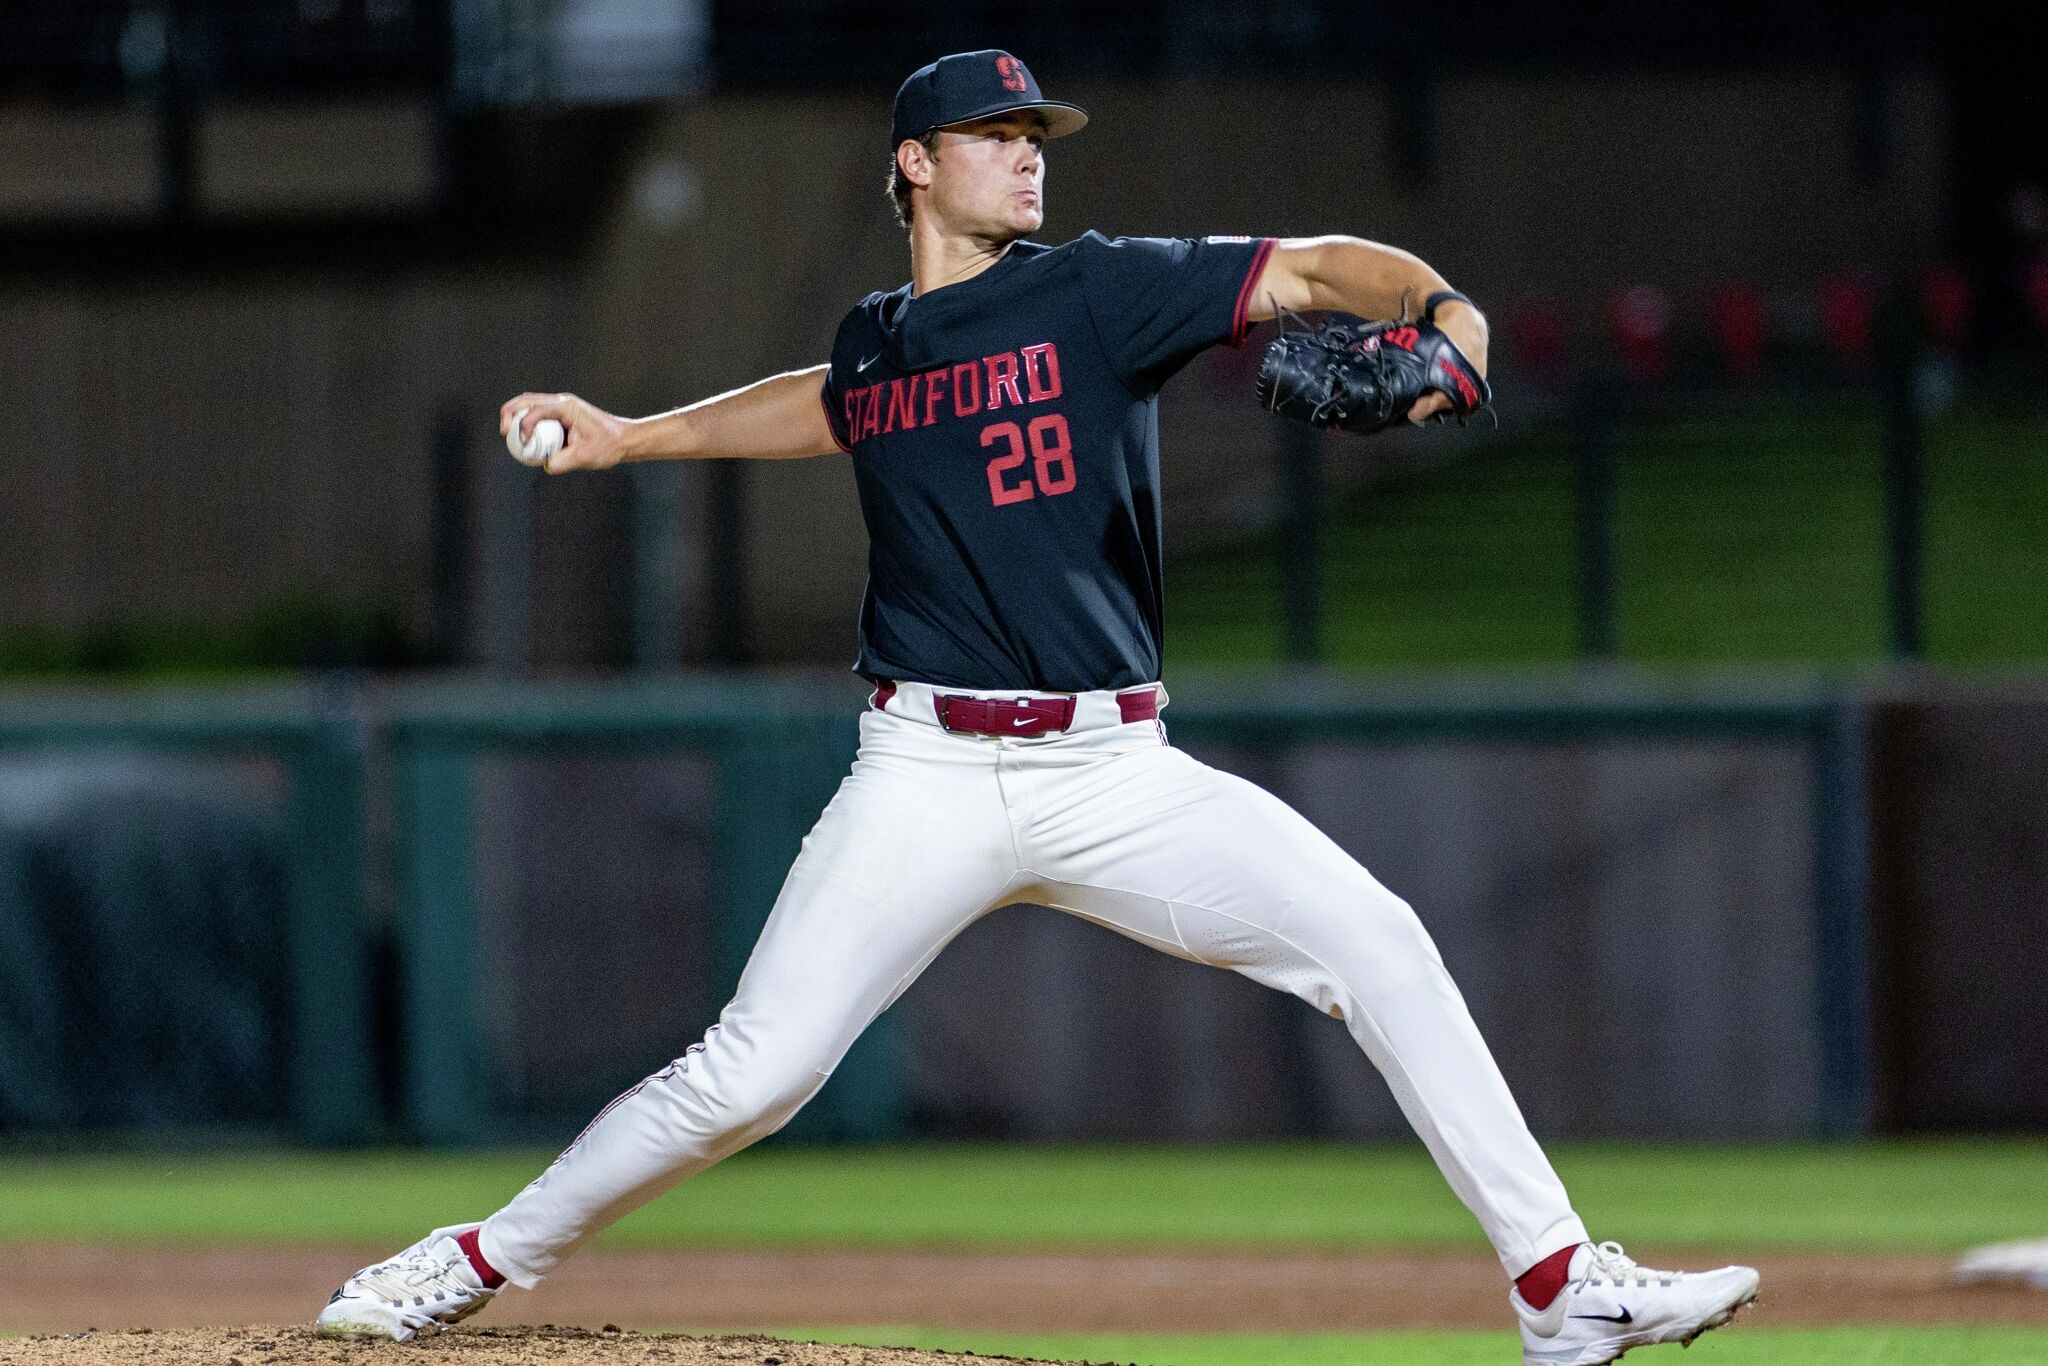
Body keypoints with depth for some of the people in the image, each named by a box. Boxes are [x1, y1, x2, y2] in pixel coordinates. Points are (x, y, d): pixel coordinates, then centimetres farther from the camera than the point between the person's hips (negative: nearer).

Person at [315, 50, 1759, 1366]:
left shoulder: (1099, 291, 1)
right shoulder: (874, 343, 11)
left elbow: (1321, 269, -8)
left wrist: (1449, 315, -28)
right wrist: (625, 437, 34)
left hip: (1112, 772, -1)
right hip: (929, 780, 1)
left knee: (1377, 945, -15)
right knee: (749, 1078, -8)